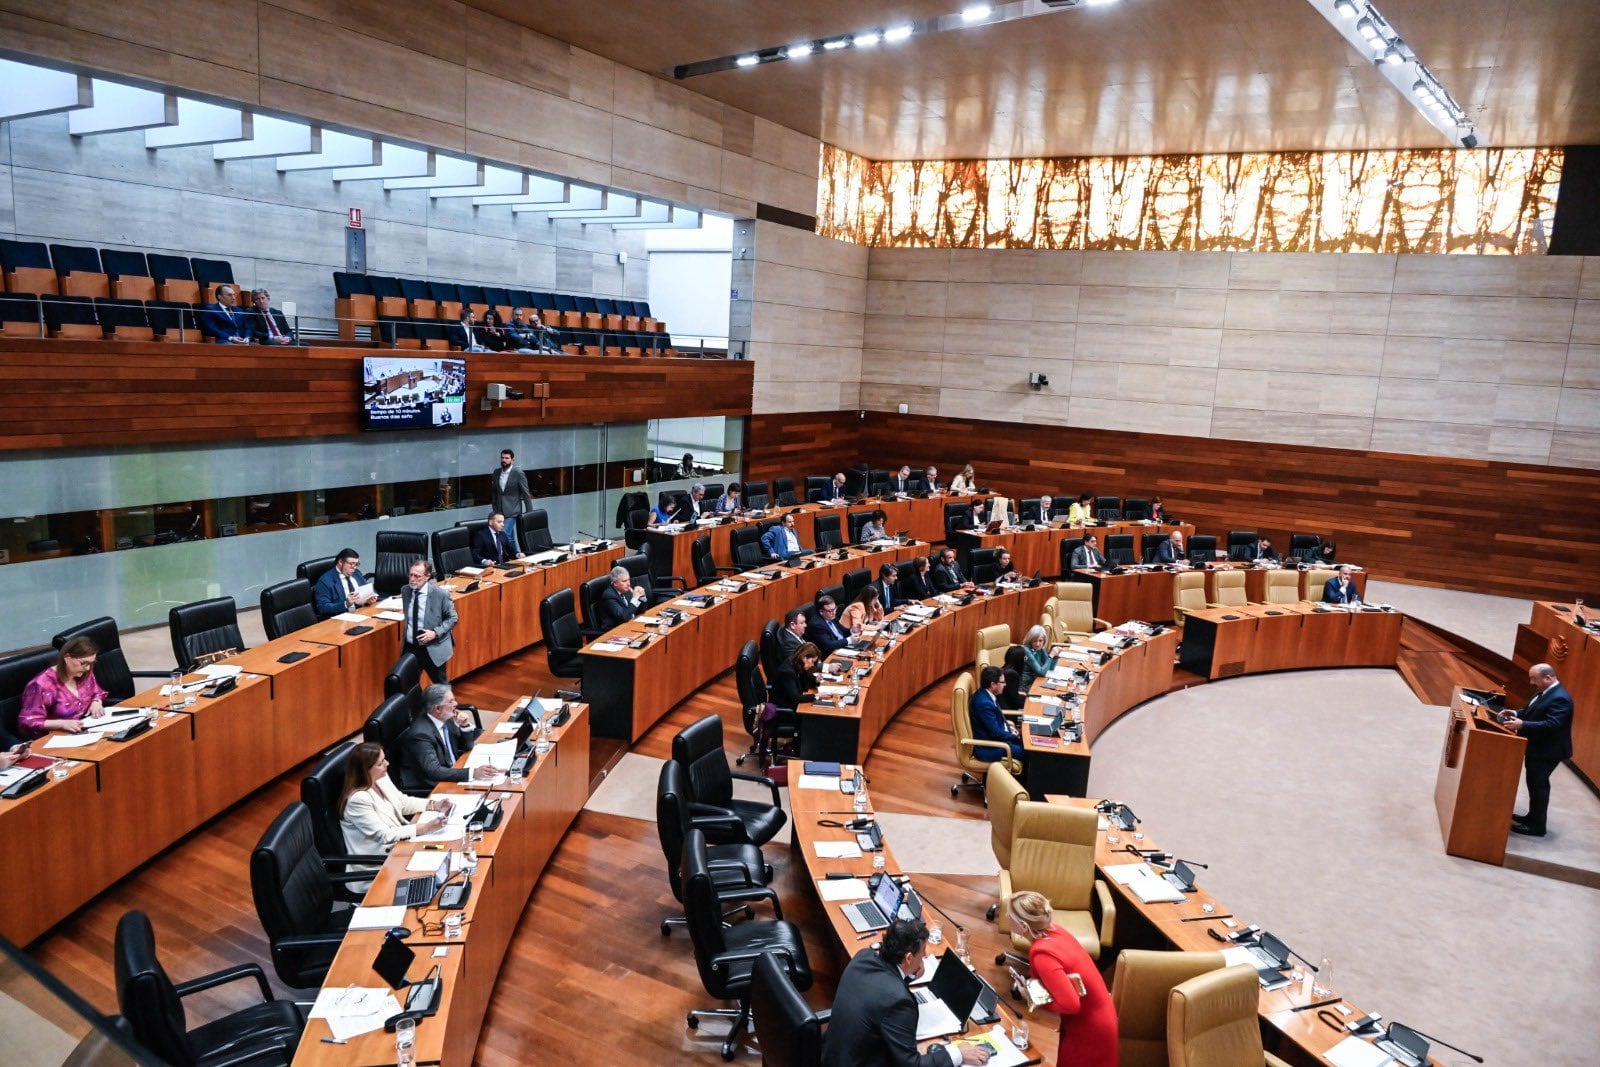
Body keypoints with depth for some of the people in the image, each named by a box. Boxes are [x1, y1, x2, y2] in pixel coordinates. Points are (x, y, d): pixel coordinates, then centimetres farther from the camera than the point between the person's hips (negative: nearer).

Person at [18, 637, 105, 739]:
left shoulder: (85, 675, 3)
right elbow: (27, 722, -16)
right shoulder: (43, 684, -16)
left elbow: (98, 693, 24)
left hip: (83, 733, 6)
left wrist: (96, 702, 1)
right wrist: (62, 723, -29)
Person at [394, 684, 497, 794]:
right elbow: (434, 771, -32)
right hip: (426, 789, -8)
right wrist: (473, 773, -38)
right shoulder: (420, 733, -24)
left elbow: (466, 746, 13)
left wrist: (465, 726, -8)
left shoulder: (446, 719, 0)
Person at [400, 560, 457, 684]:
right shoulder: (405, 590, 0)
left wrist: (436, 633, -18)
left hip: (433, 649, -4)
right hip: (410, 647, 4)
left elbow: (452, 618, -6)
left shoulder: (440, 594, -15)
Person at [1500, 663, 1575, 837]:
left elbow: (1552, 725, -32)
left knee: (1538, 785, 1)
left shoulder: (1560, 699, -25)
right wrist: (1517, 714, 0)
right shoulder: (1544, 691, 6)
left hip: (1546, 751, -10)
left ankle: (1537, 826, 12)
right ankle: (1533, 817, 34)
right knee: (1534, 783, 20)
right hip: (1536, 747, 10)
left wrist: (1522, 725, -37)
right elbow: (1533, 711, 17)